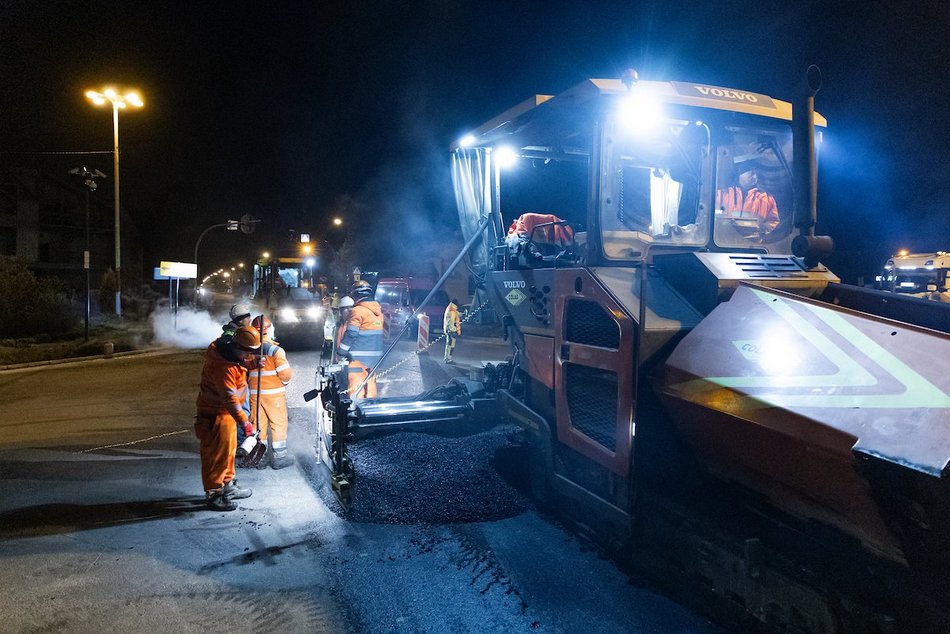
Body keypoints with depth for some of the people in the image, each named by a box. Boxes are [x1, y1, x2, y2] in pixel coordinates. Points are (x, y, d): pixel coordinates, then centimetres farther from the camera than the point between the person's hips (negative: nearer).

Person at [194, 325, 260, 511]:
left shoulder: (232, 354, -1)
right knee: (216, 454, -1)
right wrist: (244, 421, -39)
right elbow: (230, 398, -35)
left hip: (226, 411, 10)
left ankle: (227, 485, 35)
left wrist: (254, 362, 4)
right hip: (215, 413, -10)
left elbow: (241, 364, 23)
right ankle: (213, 494, 9)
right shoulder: (221, 366, -30)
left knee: (228, 449, 20)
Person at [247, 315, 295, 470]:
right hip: (274, 393, -5)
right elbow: (286, 374, -16)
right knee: (279, 423, 7)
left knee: (258, 423, 12)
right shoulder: (276, 350, -15)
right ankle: (279, 457, 12)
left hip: (255, 393, 5)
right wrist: (285, 381, 5)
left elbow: (246, 373, 5)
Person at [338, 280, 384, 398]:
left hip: (359, 357, -8)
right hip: (374, 357, 8)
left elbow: (350, 334, -14)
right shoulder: (378, 311, 11)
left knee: (356, 388, -5)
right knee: (370, 384, 13)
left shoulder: (357, 311, -12)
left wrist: (341, 352, -7)